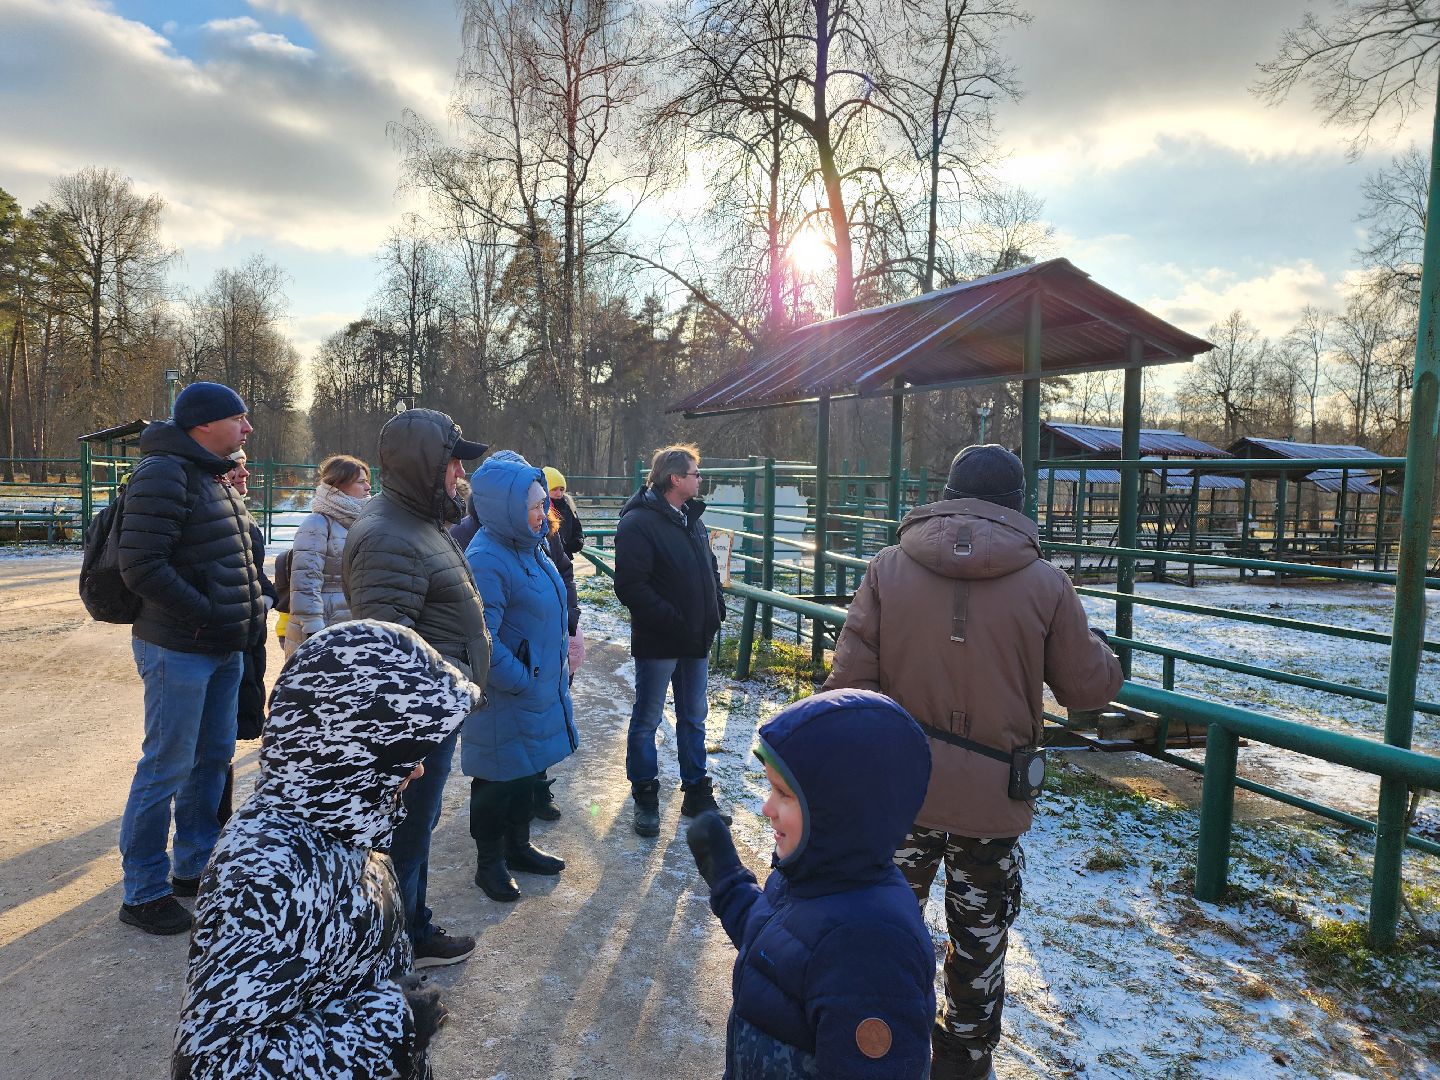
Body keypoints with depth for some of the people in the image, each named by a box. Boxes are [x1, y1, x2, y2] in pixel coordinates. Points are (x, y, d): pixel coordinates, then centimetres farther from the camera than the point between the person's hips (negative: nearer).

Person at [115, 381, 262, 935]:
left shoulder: (214, 479, 15)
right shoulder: (163, 474, -15)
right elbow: (141, 566, -21)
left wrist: (250, 609, 8)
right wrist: (205, 616, -18)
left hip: (224, 649, 9)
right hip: (179, 650, -9)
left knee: (213, 757, 17)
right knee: (167, 768, 0)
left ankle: (194, 864, 33)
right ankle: (144, 892, 15)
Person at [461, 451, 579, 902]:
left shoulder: (529, 547, 4)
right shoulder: (486, 561, -25)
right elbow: (482, 641, -28)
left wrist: (557, 670, 14)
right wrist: (521, 680, -18)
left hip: (540, 691, 9)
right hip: (505, 701, -9)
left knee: (528, 774, 22)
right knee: (499, 781, 9)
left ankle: (517, 846, 41)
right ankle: (488, 863, 29)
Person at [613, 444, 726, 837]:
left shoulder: (692, 519, 11)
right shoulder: (638, 523, -16)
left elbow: (710, 570, 21)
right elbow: (631, 586, -23)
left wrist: (715, 611, 6)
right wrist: (672, 622, -23)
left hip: (697, 641, 8)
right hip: (658, 643, -8)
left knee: (694, 719, 16)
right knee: (647, 720, 7)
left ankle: (697, 792, 29)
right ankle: (645, 797, 21)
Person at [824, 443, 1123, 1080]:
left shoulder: (889, 567, -8)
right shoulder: (1044, 583, -9)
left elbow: (850, 679, -10)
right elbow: (1088, 688, 0)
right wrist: (1101, 650, 22)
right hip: (991, 796, 0)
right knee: (980, 939, 21)